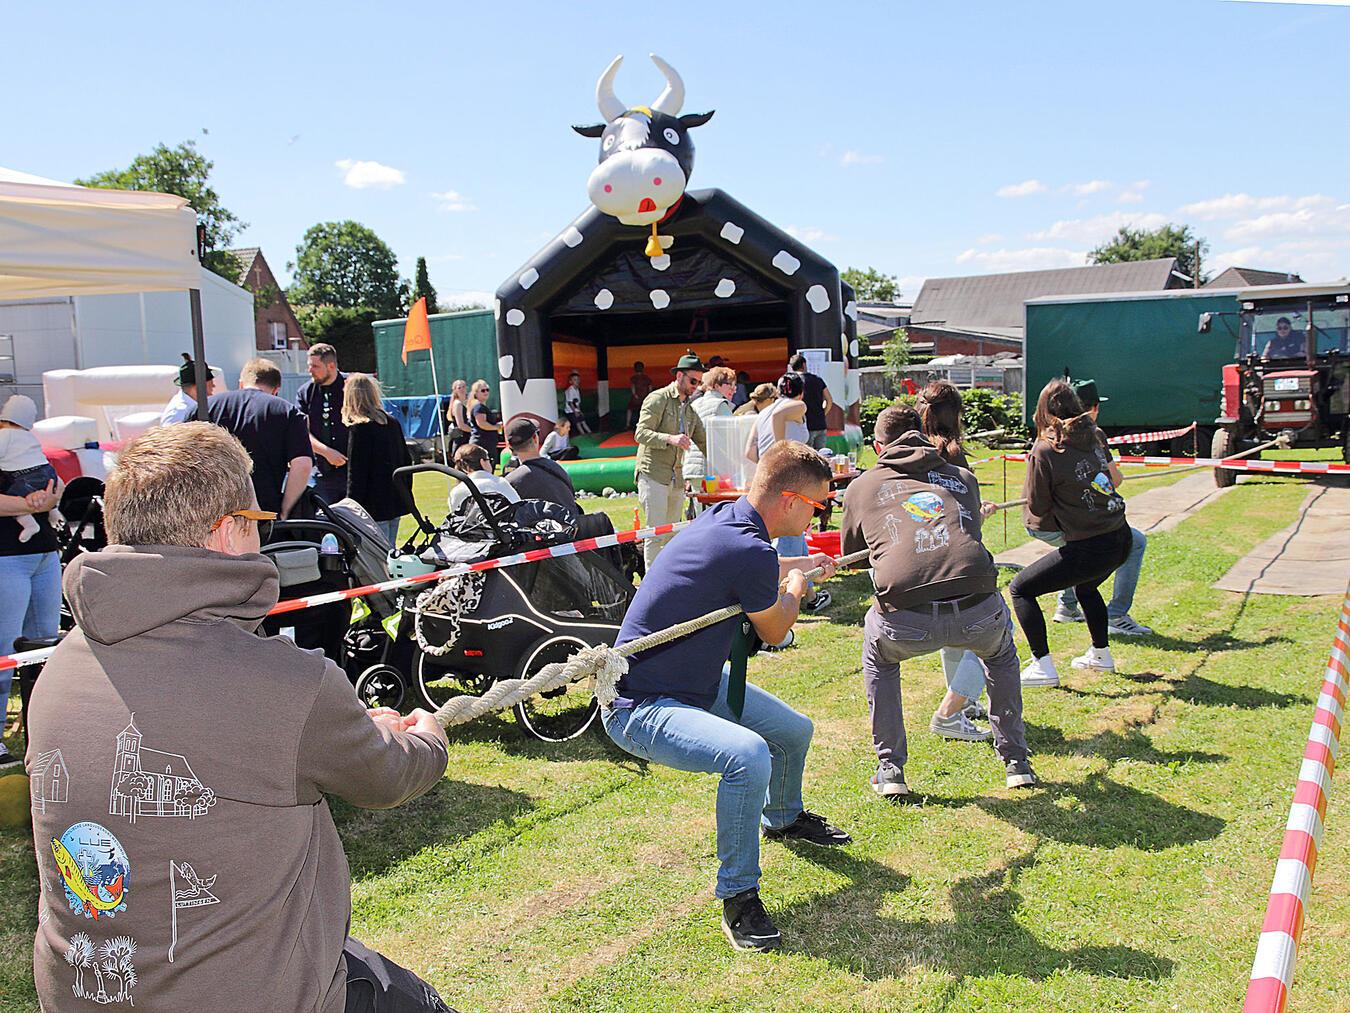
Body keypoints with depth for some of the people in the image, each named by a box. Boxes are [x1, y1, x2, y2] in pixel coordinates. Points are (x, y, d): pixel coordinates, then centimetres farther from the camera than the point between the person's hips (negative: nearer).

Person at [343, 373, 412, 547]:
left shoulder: (359, 428, -13)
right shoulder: (393, 423, 9)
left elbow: (356, 474, -14)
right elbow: (406, 461, 15)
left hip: (374, 507, -7)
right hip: (396, 502, 7)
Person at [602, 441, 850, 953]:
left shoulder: (724, 517, 0)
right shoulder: (751, 551, -29)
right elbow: (774, 632, -8)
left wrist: (803, 565, 41)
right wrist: (795, 590, 13)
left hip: (697, 681, 10)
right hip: (640, 709, -10)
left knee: (795, 731, 20)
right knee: (749, 755, -34)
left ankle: (783, 818, 51)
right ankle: (738, 899, -13)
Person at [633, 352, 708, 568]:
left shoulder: (690, 410, 19)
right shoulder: (658, 399, -4)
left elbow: (703, 442, 24)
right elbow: (640, 433, -14)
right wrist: (670, 439, -29)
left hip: (676, 479, 8)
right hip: (653, 475, -7)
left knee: (671, 535, 7)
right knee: (656, 534, -11)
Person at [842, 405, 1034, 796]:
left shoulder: (862, 486, 22)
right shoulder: (963, 478, 27)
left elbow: (850, 553, 36)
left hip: (906, 622, -1)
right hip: (977, 613, 2)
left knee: (878, 661, 36)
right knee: (1001, 653, 39)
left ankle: (890, 770, 32)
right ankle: (1016, 762, 41)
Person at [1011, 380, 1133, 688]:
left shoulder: (1045, 450, -14)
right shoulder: (1094, 436, 5)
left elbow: (1037, 506, -7)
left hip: (1088, 548, -7)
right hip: (1120, 539, 8)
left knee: (1021, 588, 5)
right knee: (1087, 587, 36)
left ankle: (1043, 666, 1)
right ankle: (1101, 654, 47)